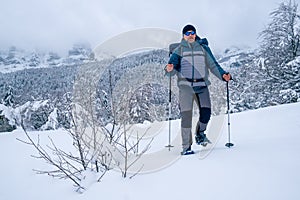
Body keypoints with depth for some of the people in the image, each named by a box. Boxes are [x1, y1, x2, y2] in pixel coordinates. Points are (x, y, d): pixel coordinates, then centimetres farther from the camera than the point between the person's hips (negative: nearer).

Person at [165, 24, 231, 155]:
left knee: (206, 112, -9)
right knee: (186, 114, -7)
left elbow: (213, 65, 13)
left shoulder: (203, 48, 16)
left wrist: (223, 75, -3)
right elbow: (173, 67, 0)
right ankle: (186, 147, 0)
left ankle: (200, 135, 20)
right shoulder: (179, 50, 11)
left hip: (202, 85, 2)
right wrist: (170, 69, -24)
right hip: (185, 85, -2)